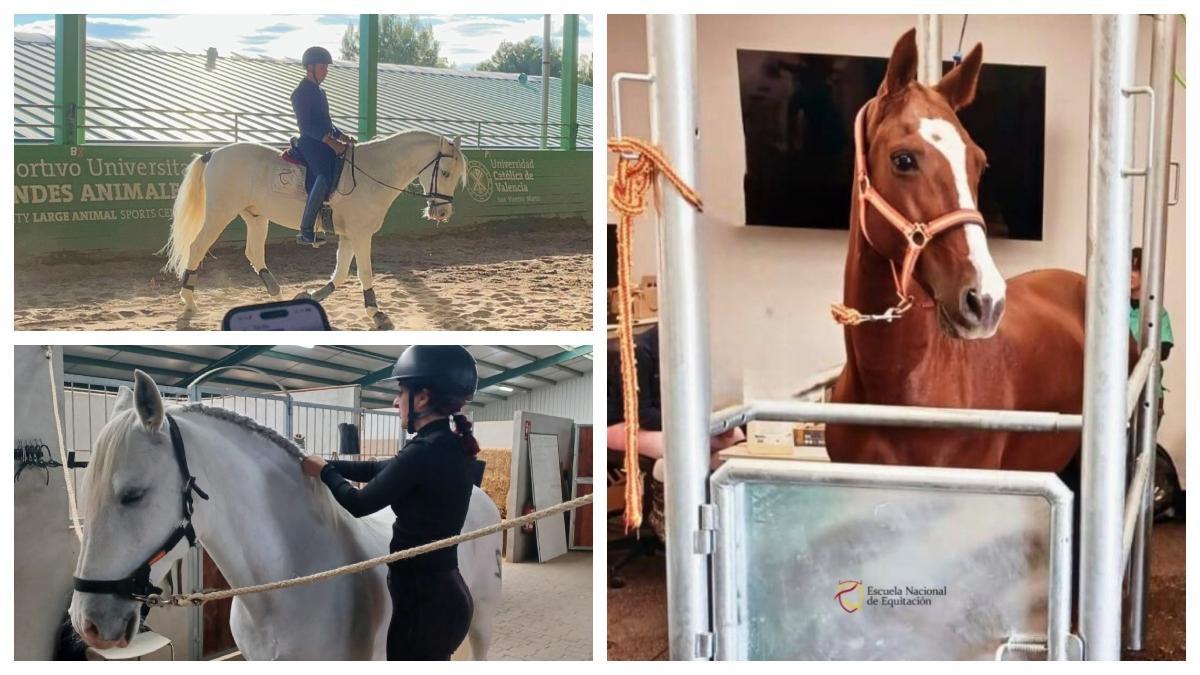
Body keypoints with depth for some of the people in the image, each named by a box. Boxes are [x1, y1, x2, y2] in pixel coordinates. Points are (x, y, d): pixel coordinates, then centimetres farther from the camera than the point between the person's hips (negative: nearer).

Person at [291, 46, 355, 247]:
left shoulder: (319, 92, 23)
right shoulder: (301, 93, -6)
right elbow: (306, 124, -17)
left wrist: (342, 137, 10)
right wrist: (331, 142, -23)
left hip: (325, 143, 10)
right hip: (311, 144, -10)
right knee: (326, 176, -29)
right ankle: (305, 231, -34)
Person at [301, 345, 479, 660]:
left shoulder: (425, 452, -21)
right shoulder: (450, 448, 7)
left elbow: (359, 503, -11)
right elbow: (380, 469, 19)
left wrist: (324, 471, 6)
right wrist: (328, 464, 19)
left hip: (423, 599, -9)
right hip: (444, 592, 9)